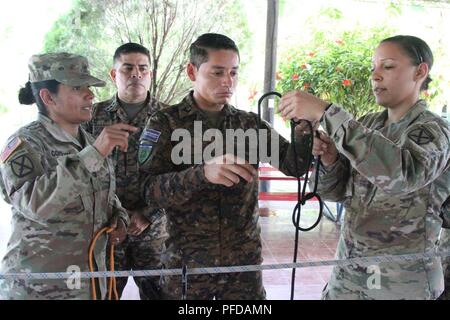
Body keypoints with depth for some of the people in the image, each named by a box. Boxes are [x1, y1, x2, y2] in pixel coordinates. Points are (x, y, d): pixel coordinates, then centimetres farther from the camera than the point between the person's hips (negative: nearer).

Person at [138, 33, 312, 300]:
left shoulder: (250, 124, 5)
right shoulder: (166, 124, -5)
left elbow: (294, 165, -3)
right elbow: (149, 190, -16)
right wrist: (202, 173, -32)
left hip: (244, 261, 3)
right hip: (187, 262, -2)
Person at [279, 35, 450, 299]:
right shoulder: (367, 125, 4)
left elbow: (400, 172, -35)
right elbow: (336, 192, 6)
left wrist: (326, 112, -36)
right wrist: (330, 160, -15)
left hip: (403, 280, -5)